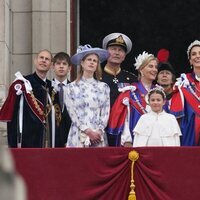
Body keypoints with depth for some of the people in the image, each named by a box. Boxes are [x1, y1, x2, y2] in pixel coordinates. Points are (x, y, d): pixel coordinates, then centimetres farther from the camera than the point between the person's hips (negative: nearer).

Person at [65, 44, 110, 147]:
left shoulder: (103, 87, 12)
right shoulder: (71, 87, 6)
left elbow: (106, 112, 7)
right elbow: (73, 113, -1)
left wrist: (99, 131, -8)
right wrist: (88, 131, -11)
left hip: (98, 136, 2)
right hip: (78, 136, -2)